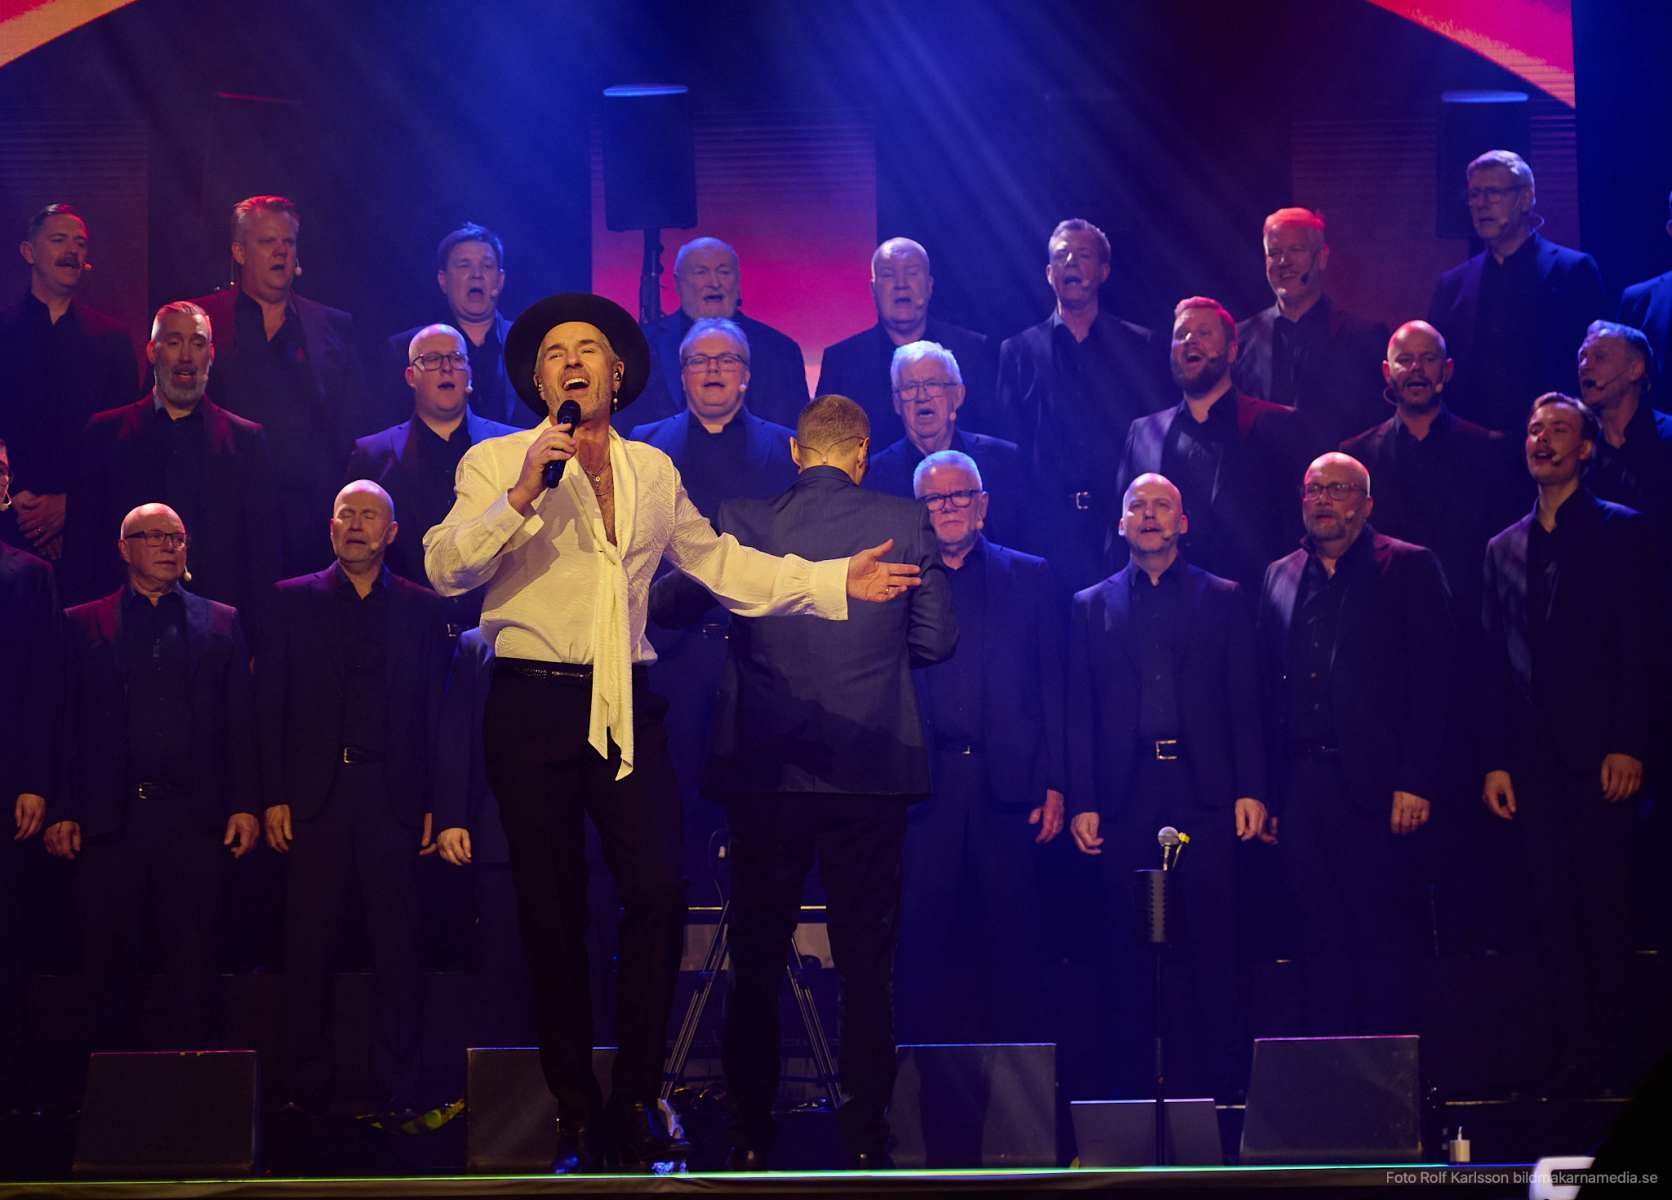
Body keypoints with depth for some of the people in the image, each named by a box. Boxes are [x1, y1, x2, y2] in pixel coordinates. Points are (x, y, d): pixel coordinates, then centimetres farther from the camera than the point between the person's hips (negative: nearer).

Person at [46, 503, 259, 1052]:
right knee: (108, 965, 3)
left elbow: (241, 722, 9)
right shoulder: (83, 625, 10)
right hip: (109, 820, 0)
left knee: (193, 964, 0)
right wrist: (62, 812, -3)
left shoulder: (221, 624, 13)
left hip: (193, 816, 0)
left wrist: (243, 804, -1)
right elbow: (65, 725, 5)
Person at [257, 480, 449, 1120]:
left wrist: (434, 803, -1)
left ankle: (393, 1091, 5)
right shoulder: (292, 600, 10)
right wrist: (273, 796, -3)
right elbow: (270, 703, 6)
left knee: (396, 947, 0)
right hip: (314, 796, 0)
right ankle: (308, 1087, 7)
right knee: (307, 945, 0)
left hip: (392, 797, 0)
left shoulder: (422, 608, 11)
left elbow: (438, 711, 7)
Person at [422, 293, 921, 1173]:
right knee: (552, 912, -1)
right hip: (533, 705, -3)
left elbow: (720, 563, 21)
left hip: (626, 706, 3)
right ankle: (577, 1117, 9)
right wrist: (521, 497, -18)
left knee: (659, 888, -11)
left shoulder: (652, 471, 16)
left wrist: (834, 581, 14)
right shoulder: (496, 463, 4)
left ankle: (636, 1102, 1)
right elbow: (445, 569, -7)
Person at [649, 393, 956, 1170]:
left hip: (765, 775, 0)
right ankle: (865, 1140, 7)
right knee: (866, 964, 7)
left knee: (756, 964, 10)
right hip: (871, 776, 0)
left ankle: (751, 1140, 11)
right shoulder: (904, 524, -2)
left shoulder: (741, 525, -2)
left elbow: (668, 606, 9)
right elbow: (935, 640, 2)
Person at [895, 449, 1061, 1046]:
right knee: (923, 937, -1)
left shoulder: (1030, 578, 12)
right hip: (927, 787, 0)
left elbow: (1053, 685, 8)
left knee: (1013, 938, 1)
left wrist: (1055, 784, -1)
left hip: (1008, 784, 0)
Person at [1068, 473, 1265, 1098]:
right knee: (1132, 949, 2)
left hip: (1204, 789, -1)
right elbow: (1080, 713, 8)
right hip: (1126, 794, 1)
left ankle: (1216, 1081, 3)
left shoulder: (1224, 599, 11)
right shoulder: (1092, 606, 13)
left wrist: (1250, 790, -4)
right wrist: (1081, 802, -1)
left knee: (1211, 945, -2)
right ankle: (1135, 1084, 7)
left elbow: (1245, 702, 5)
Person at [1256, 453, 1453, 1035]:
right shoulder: (1281, 577, 16)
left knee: (1383, 936, -2)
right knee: (1320, 937, 6)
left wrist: (1416, 783, -12)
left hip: (1374, 784, -4)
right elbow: (1269, 687, 15)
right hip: (1302, 785, 4)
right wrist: (1267, 791, 8)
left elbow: (1431, 681, -4)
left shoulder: (1409, 568, 2)